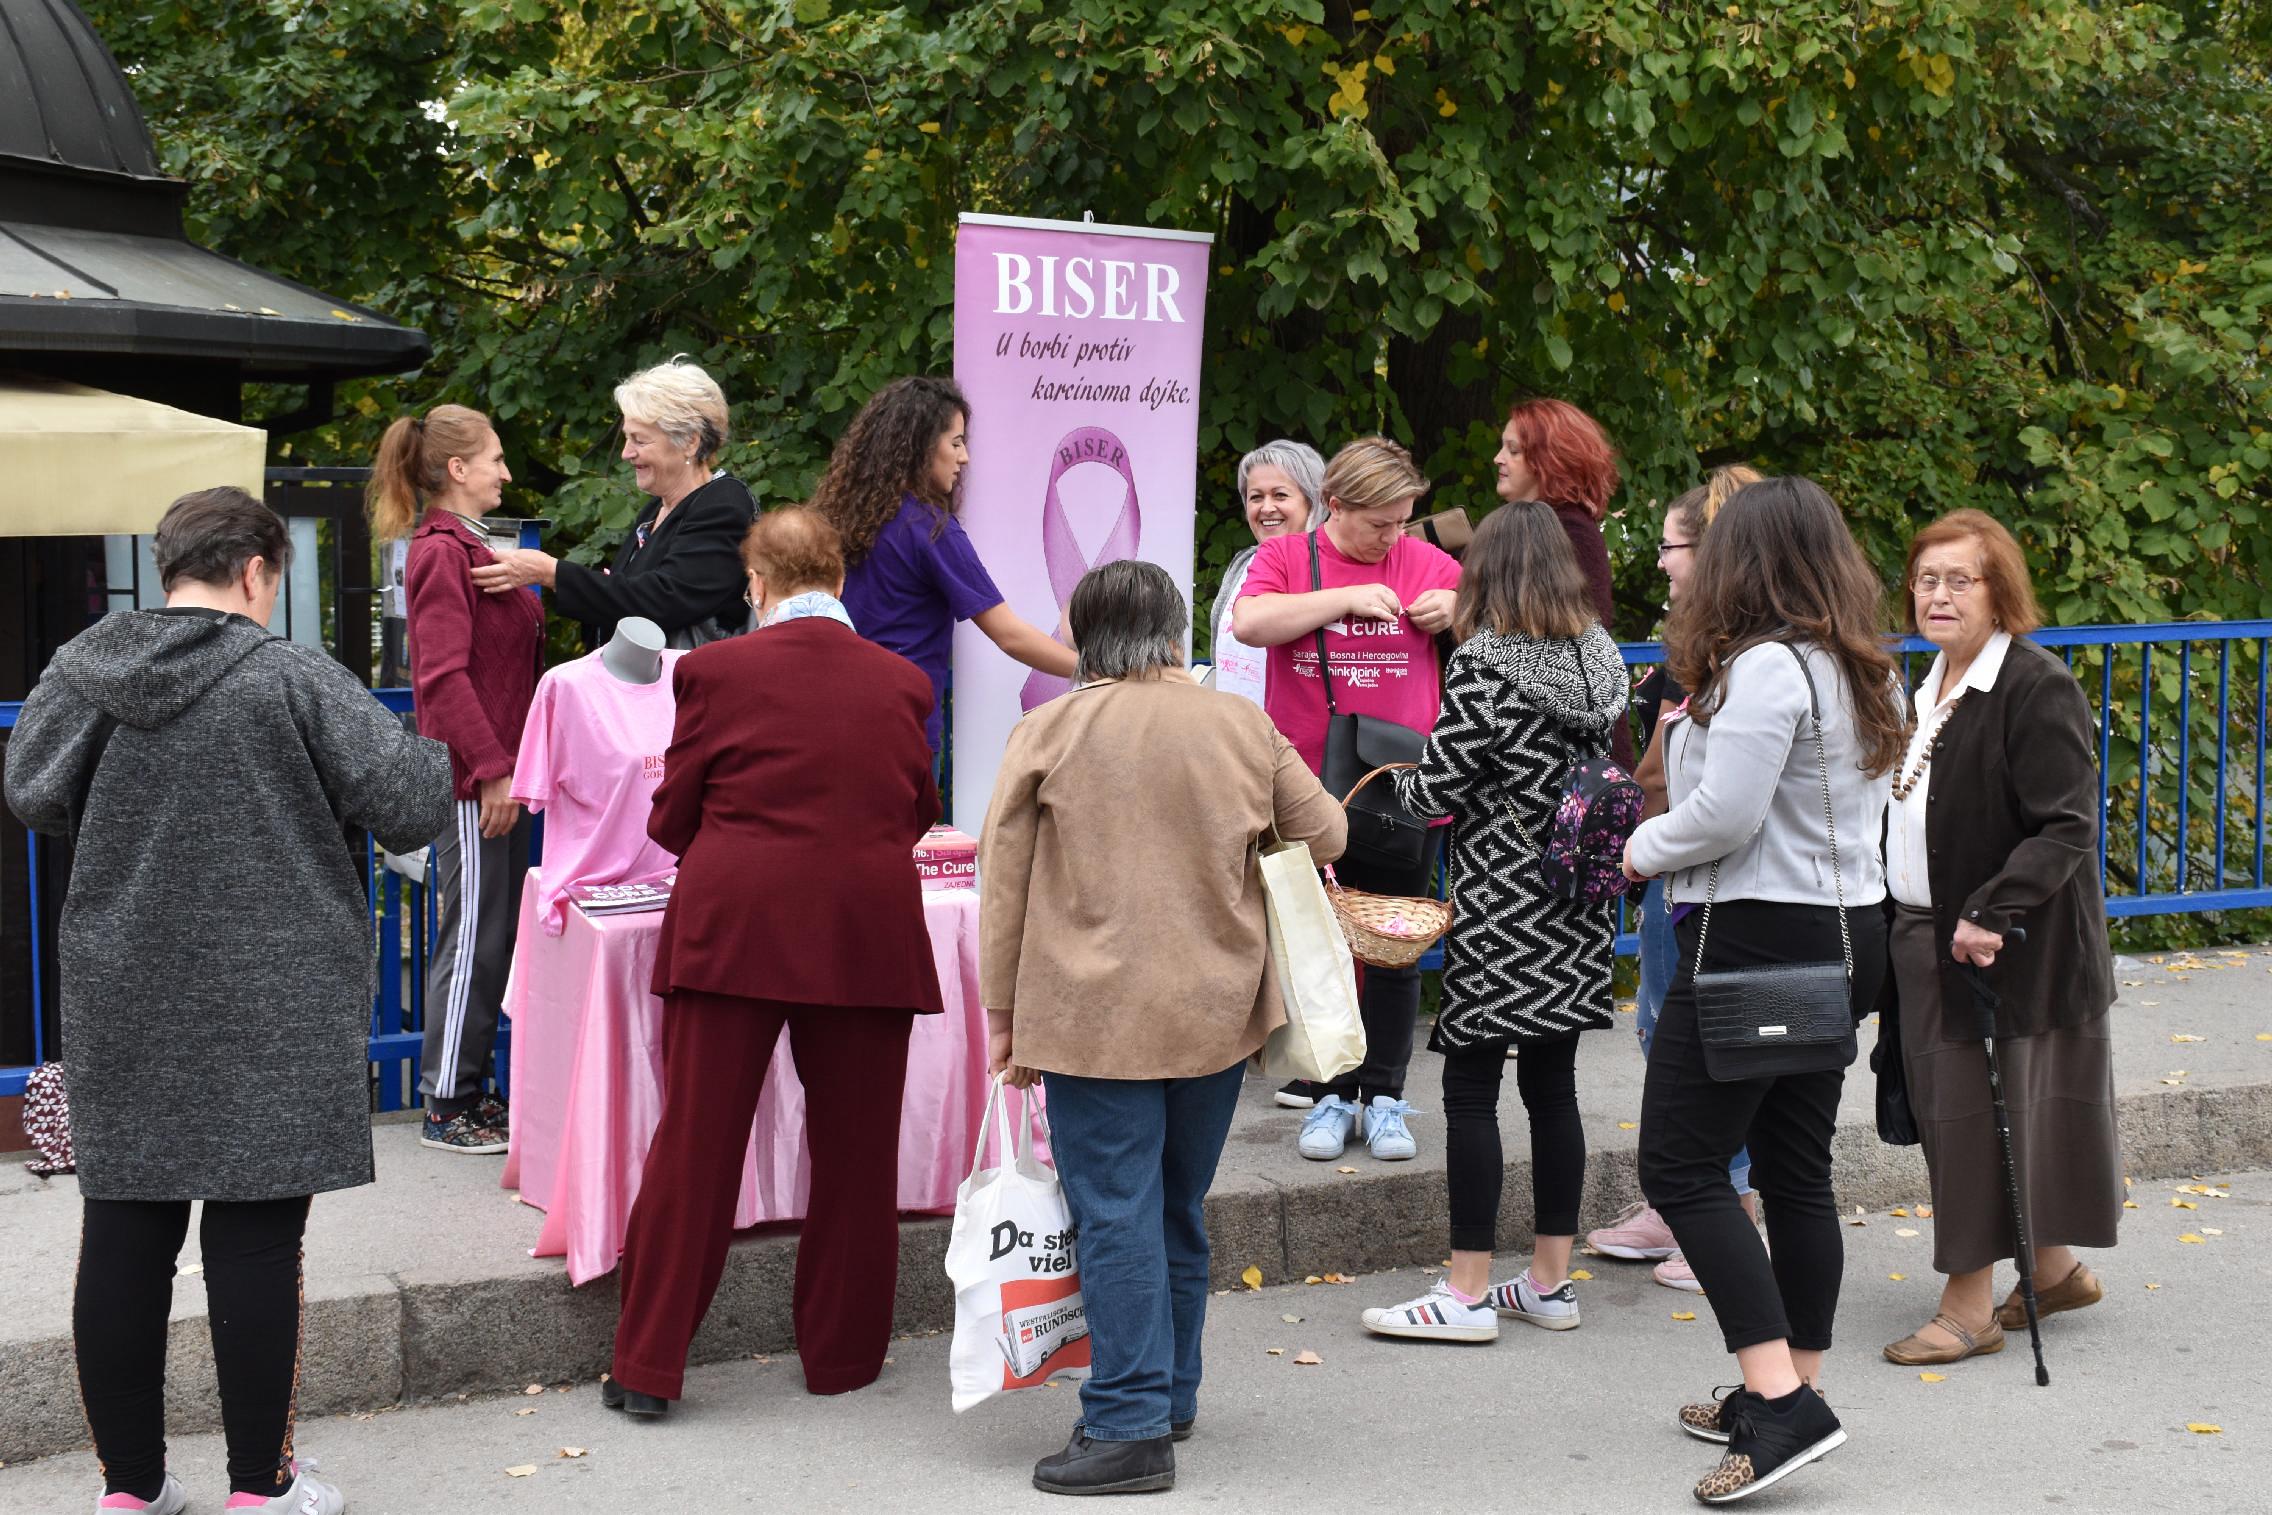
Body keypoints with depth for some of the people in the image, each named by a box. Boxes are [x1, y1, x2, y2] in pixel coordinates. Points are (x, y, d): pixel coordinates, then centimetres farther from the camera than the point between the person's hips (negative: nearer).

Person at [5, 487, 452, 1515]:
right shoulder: (293, 678, -10)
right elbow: (412, 803, -11)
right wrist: (438, 759, 11)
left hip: (123, 1004, 4)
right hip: (271, 1010, -4)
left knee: (125, 1236, 9)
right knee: (255, 1239, 2)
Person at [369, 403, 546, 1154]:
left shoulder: (471, 546, 18)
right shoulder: (442, 552, -13)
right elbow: (443, 676, -20)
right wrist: (490, 770, -22)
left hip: (498, 771, 10)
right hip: (473, 778, -10)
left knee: (494, 937, 13)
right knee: (473, 937, -4)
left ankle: (470, 1092, 20)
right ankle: (447, 1109, 3)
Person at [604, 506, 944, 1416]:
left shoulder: (714, 671, -3)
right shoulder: (902, 683, 4)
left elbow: (673, 819, 3)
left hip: (733, 929, -1)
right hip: (867, 933, 2)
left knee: (695, 1144, 3)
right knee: (854, 1152, 12)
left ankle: (648, 1366, 6)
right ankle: (841, 1355, 21)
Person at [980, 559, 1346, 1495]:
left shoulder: (1047, 733, -4)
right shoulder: (1245, 727, 3)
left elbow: (1003, 884, -2)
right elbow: (1327, 834, 12)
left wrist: (1004, 1012, 5)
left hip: (1095, 1018, -4)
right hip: (1216, 1013, 4)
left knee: (1117, 1217, -3)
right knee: (1178, 1210, 17)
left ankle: (1130, 1427, -5)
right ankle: (1171, 1398, 27)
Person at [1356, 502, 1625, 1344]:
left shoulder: (1486, 664, -14)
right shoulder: (1601, 659, 6)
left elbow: (1440, 786, -12)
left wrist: (1399, 782, 9)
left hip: (1501, 908, -7)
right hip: (1575, 905, 7)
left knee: (1471, 1089, -1)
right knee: (1552, 1084, 12)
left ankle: (1468, 1294, 1)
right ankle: (1550, 1283, 17)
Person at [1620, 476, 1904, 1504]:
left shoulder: (1766, 666, -18)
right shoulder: (1865, 669, 11)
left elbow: (1726, 816, -23)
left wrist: (1646, 848, -3)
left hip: (1758, 936, -9)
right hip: (1847, 929, 9)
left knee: (1681, 1167, -6)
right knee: (1797, 1168, 14)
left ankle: (1780, 1400, -14)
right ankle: (1791, 1398, 21)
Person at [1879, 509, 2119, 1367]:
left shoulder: (2036, 689, -15)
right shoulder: (1930, 690, 13)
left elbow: (2067, 827, -21)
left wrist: (1991, 913, -27)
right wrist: (1905, 925, 12)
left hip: (2006, 950, -9)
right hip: (1927, 936, 9)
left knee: (1977, 1116, -4)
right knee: (1947, 1110, 14)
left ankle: (1969, 1308, 5)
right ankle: (2052, 1272, 30)